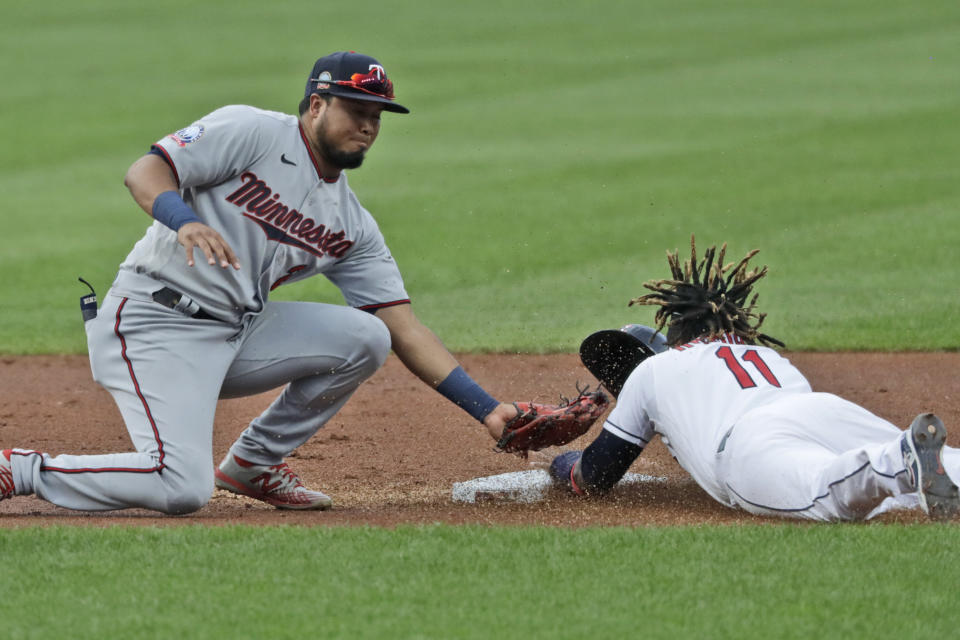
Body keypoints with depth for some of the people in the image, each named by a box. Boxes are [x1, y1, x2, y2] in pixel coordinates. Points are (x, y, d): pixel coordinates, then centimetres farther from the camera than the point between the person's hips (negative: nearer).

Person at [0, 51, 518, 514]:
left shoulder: (351, 226, 12)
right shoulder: (250, 132, -5)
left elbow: (405, 331, 9)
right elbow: (145, 172, -13)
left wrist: (487, 410, 1)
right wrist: (186, 221, -36)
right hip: (154, 324, -7)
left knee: (364, 337, -7)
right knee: (184, 490, -25)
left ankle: (252, 464, 7)